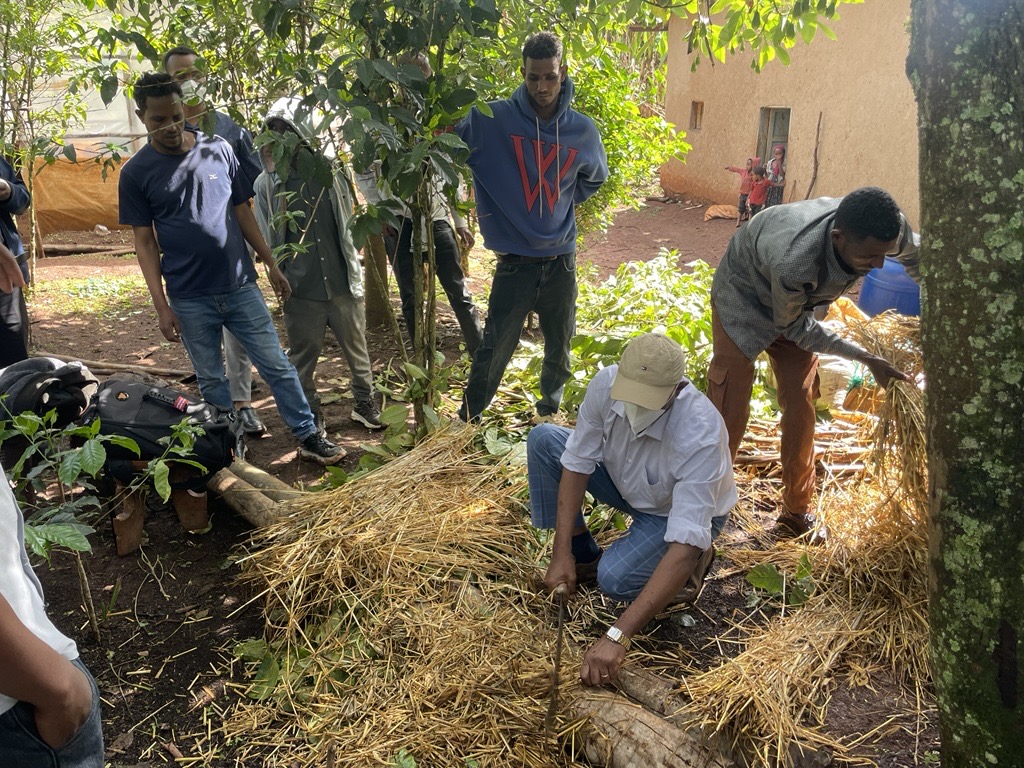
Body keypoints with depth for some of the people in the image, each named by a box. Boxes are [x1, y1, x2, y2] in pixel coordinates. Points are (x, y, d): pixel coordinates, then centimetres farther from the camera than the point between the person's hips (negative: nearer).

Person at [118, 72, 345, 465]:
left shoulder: (219, 149, 2)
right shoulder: (135, 173, -3)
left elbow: (242, 212, 9)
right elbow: (145, 242, -2)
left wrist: (271, 264, 8)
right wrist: (161, 305, -7)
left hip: (241, 286, 1)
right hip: (190, 298, -1)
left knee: (277, 366, 5)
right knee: (211, 381, 11)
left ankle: (309, 437, 15)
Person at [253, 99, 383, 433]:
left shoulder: (332, 173, -1)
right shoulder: (267, 182, -3)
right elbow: (266, 240, 3)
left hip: (342, 283, 1)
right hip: (300, 290, -1)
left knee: (356, 348, 13)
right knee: (303, 358, 9)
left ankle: (365, 403, 32)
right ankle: (310, 416, 27)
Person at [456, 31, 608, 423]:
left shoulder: (582, 130, -1)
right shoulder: (491, 120, -12)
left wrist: (558, 202, 8)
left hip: (561, 262, 3)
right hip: (514, 263, -3)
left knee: (559, 349, 17)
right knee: (494, 351, 3)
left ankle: (550, 413, 41)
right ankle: (467, 422, 22)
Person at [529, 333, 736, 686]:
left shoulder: (700, 436, -41)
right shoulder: (606, 383, -28)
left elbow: (685, 546, -44)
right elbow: (577, 465, -15)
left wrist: (617, 636, -49)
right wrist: (562, 553, -20)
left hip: (677, 512, -5)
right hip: (626, 482, 5)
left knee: (615, 579, -30)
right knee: (542, 440, -12)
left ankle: (694, 561, 3)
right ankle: (583, 556, 2)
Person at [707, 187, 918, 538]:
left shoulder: (889, 229, -28)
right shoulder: (793, 261, -45)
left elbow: (916, 257, -1)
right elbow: (793, 327, -24)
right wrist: (866, 359, -21)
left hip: (797, 303, 6)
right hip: (744, 296, -5)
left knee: (800, 410, 6)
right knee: (729, 415, -6)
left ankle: (797, 514, 21)